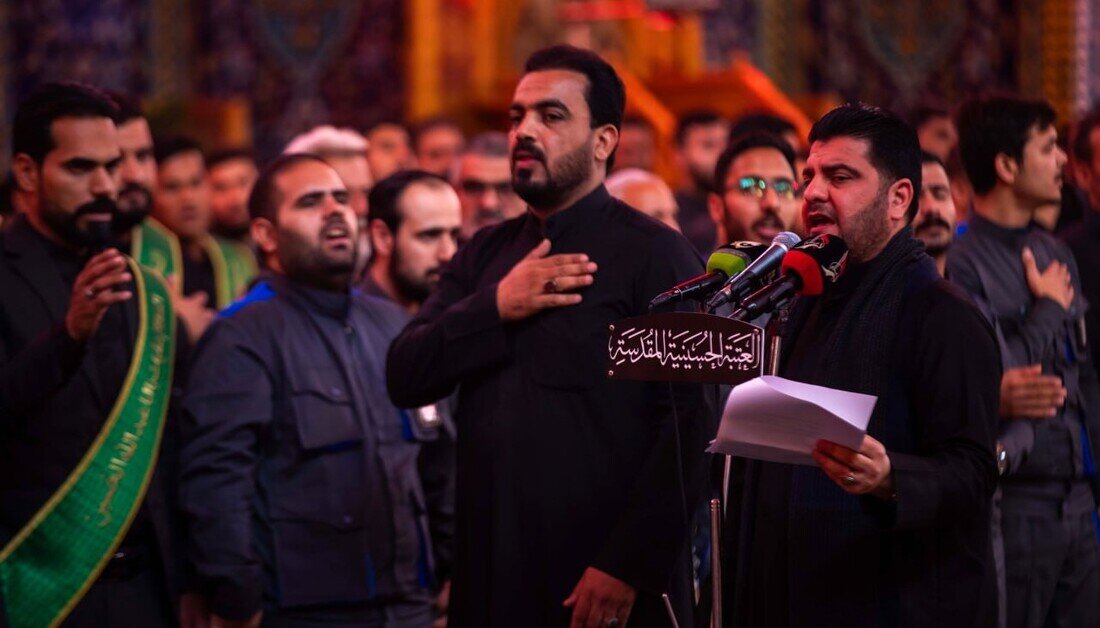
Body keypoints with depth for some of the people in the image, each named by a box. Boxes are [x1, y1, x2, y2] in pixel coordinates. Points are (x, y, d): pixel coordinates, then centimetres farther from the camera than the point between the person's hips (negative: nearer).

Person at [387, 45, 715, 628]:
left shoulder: (653, 254, -5)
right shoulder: (486, 254, 13)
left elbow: (690, 424, -13)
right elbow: (404, 377, 5)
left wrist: (628, 566, -18)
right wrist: (496, 307, -9)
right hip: (491, 580, 5)